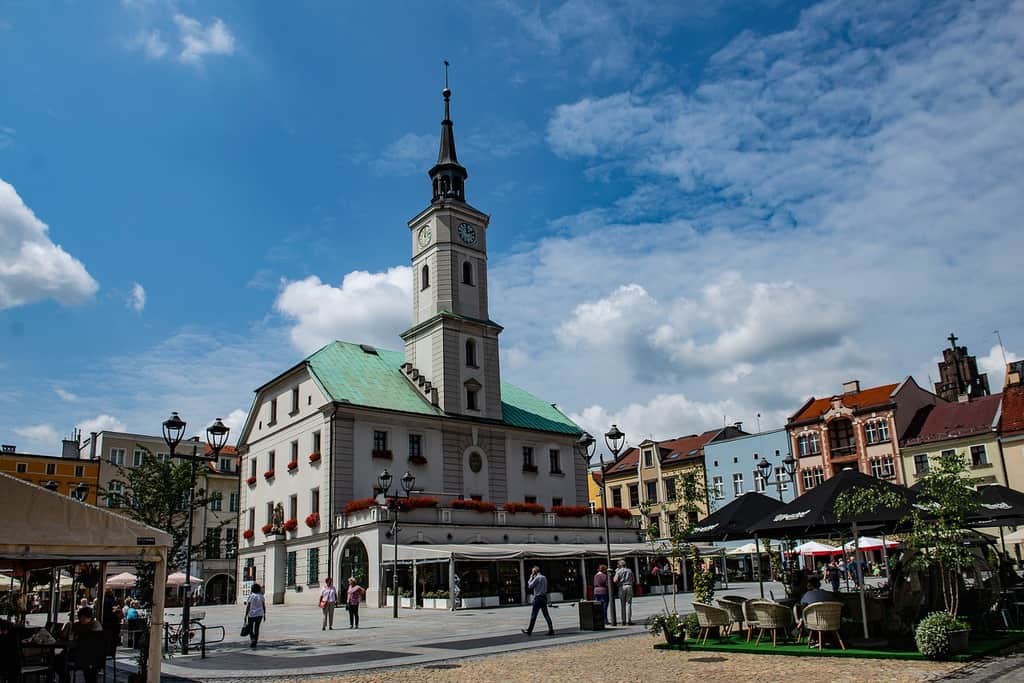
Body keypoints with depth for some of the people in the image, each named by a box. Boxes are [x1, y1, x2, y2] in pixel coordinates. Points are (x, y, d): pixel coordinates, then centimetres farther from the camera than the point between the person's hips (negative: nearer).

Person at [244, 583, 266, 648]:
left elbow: (247, 607, -13)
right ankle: (254, 643, 7)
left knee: (250, 628, 12)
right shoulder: (261, 596, 1)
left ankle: (252, 639, -10)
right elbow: (264, 606, 3)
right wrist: (264, 615, 11)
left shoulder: (250, 597, -9)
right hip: (259, 615, 3)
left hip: (251, 615, -3)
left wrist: (245, 616, -9)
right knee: (256, 628, 10)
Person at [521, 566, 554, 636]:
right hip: (544, 598, 8)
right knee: (546, 614, 6)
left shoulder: (537, 578, -11)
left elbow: (530, 586, -8)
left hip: (538, 598, -7)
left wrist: (531, 578, 2)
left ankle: (529, 631, 4)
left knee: (533, 615, -1)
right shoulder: (544, 577, 13)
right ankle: (551, 630, 0)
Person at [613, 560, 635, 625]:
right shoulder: (629, 570, 11)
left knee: (622, 605, 6)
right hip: (629, 586, 1)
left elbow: (615, 580, -10)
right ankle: (629, 620, -7)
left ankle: (623, 620, 5)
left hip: (621, 587, -1)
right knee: (628, 604, 0)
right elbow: (633, 580, 15)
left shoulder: (618, 571, 2)